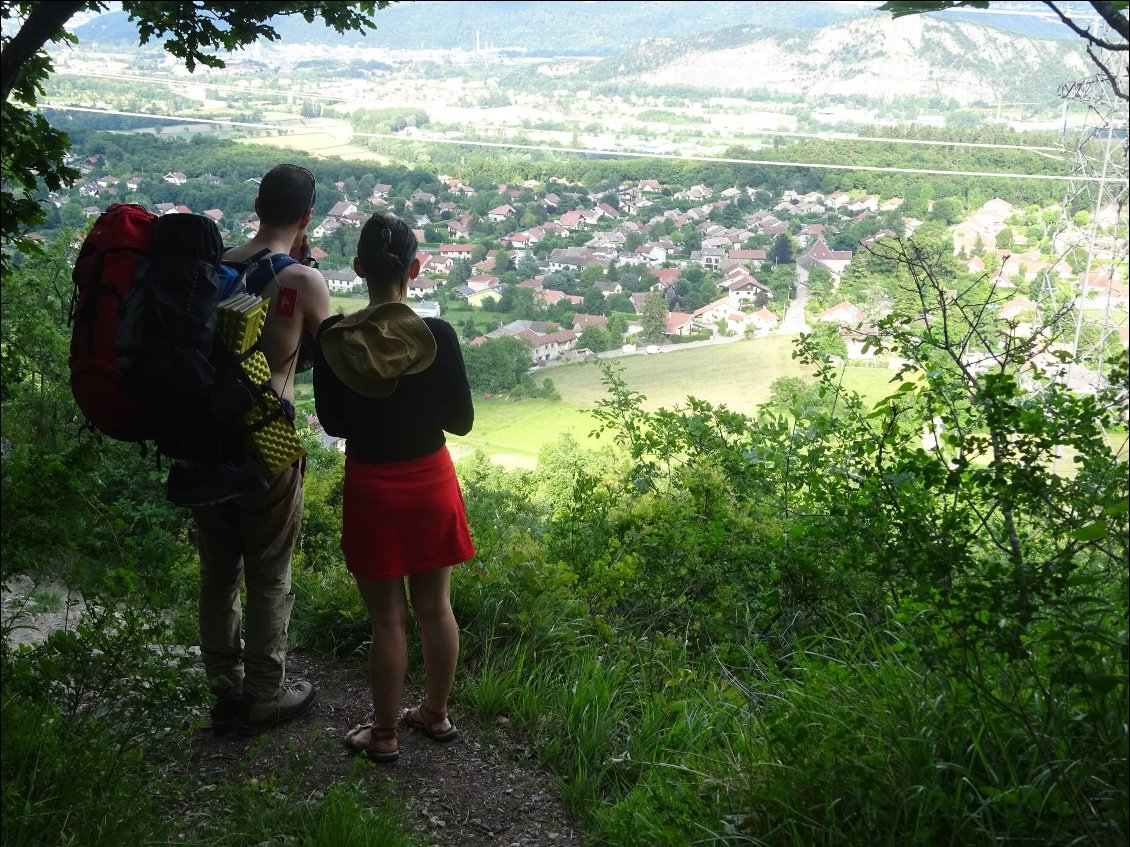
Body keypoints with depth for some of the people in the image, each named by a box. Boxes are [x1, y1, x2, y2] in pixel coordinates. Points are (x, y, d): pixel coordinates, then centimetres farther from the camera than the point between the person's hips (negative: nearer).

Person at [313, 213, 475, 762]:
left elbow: (332, 423, -3)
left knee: (388, 618, 11)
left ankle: (384, 734, 26)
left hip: (370, 488, -1)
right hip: (431, 482, 1)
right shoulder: (437, 336, -15)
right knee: (435, 607, 18)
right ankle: (436, 714, 35)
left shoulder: (332, 340, -13)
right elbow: (461, 422, -7)